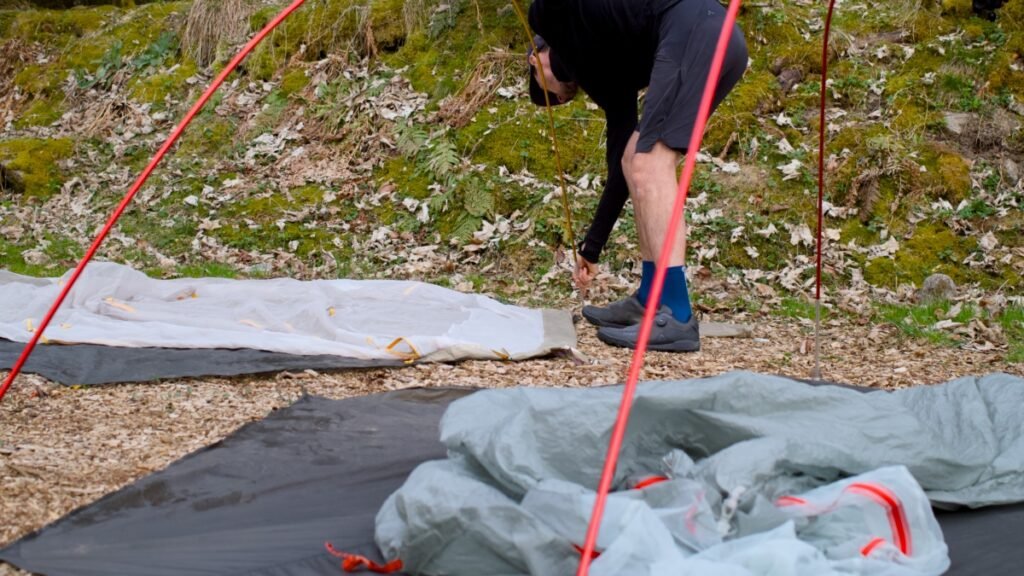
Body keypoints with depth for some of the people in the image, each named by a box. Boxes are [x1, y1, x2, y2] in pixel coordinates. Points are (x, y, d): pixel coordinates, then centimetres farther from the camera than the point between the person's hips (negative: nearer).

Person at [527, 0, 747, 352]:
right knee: (635, 161, 17)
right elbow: (618, 163, 32)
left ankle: (676, 317, -12)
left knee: (650, 166, -9)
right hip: (723, 39, 9)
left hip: (694, 31, -9)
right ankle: (650, 302, 20)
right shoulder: (603, 76, 32)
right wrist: (591, 247, 37)